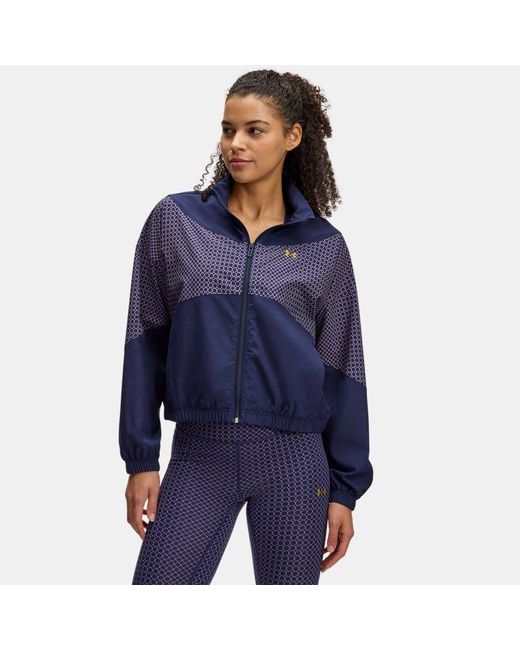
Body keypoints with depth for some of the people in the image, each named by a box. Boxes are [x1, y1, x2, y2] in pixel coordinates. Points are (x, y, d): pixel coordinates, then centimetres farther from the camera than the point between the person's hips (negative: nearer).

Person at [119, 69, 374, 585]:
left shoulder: (323, 245, 3)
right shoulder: (173, 221, 3)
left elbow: (340, 368, 6)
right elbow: (145, 345, 5)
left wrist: (345, 489, 5)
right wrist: (140, 460, 1)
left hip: (293, 462, 0)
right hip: (199, 453, 0)